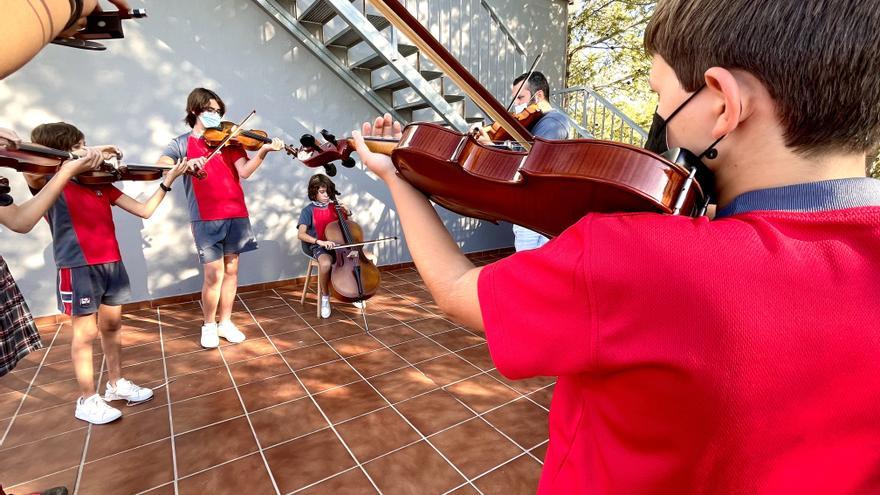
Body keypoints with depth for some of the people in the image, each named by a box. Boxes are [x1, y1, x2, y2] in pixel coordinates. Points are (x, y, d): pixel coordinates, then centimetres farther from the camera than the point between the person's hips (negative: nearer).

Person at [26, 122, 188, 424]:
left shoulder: (101, 181, 10)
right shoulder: (48, 183, -4)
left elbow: (144, 210, 6)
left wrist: (168, 180, 1)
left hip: (111, 262, 5)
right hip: (79, 267, -5)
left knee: (112, 325, 17)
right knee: (86, 333, 4)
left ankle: (116, 383, 34)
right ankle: (87, 400, 20)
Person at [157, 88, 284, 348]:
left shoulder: (228, 140, 11)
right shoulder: (182, 143, 9)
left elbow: (244, 171, -5)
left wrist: (262, 152, -21)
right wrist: (185, 163, -28)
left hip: (236, 213, 3)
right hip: (205, 218, -2)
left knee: (231, 270, 8)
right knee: (214, 274, -5)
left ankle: (225, 322, 23)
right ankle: (209, 325, 17)